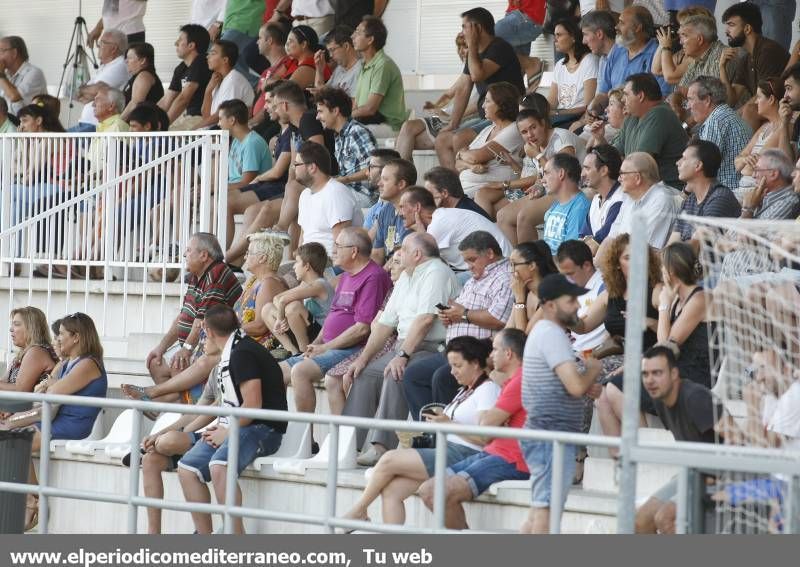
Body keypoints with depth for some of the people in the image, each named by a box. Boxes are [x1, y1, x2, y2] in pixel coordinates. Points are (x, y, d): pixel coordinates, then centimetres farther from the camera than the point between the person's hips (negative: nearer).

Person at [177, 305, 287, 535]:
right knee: (187, 468, -2)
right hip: (236, 427, 10)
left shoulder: (242, 353, -13)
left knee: (218, 465, -34)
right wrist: (219, 427, 9)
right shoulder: (231, 353, 18)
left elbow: (253, 405, -19)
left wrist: (226, 432, -10)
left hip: (262, 429, -10)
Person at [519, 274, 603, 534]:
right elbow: (575, 386, -23)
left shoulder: (543, 332, 18)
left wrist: (586, 385, 12)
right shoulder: (552, 335, -15)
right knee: (547, 509, -10)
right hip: (552, 434, -11)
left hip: (543, 434, 11)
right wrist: (593, 369, -3)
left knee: (538, 510, 12)